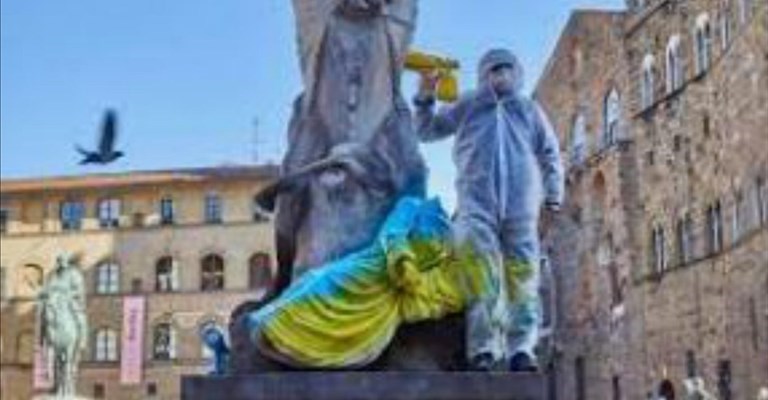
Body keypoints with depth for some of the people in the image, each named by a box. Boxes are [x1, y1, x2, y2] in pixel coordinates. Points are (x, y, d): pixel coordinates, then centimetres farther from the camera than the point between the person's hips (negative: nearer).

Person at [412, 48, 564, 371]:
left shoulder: (529, 109, 26)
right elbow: (426, 131, 23)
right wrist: (425, 98, 5)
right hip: (477, 201, -1)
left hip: (520, 203, 1)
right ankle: (483, 349, -15)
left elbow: (550, 155, 23)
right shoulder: (467, 105, 23)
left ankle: (521, 350, -11)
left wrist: (553, 195, 10)